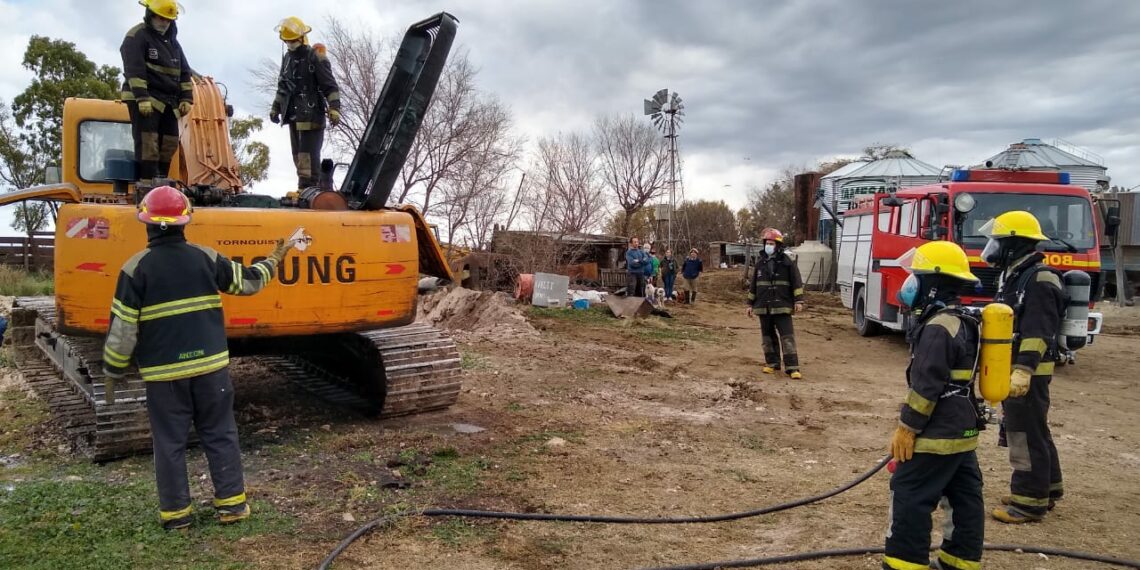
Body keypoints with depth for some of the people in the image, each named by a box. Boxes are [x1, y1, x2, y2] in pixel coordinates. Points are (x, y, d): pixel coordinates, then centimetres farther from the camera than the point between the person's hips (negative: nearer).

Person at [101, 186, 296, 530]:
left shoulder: (136, 268, -8)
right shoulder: (206, 258, -1)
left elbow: (123, 328, -8)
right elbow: (248, 282, 12)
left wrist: (113, 373, 4)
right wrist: (273, 261, 31)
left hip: (164, 372, -2)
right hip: (210, 365, 2)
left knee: (170, 443, 9)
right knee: (220, 435, 11)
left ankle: (176, 513, 16)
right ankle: (232, 504, 16)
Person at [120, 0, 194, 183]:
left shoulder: (173, 41, 19)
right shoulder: (136, 36, -5)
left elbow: (184, 71, 20)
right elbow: (134, 70, -15)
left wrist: (186, 98, 9)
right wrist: (142, 98, -24)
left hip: (168, 102, 8)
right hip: (143, 100, -8)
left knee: (169, 144, 4)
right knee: (147, 144, -14)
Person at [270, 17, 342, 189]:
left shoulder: (316, 58, -7)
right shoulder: (287, 58, 17)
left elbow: (330, 86, -11)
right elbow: (283, 86, 27)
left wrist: (334, 108, -21)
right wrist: (275, 108, 25)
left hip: (311, 115, -8)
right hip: (293, 115, 8)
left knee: (309, 155, -12)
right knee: (298, 155, 8)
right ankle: (305, 188, 13)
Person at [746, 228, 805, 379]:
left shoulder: (787, 262, -2)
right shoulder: (760, 263, 10)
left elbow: (797, 283, -1)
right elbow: (753, 285, 15)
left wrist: (798, 301, -8)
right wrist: (750, 304, 15)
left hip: (782, 307, -4)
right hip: (763, 307, 4)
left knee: (787, 336, -8)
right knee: (768, 336, 10)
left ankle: (792, 367, -8)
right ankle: (772, 363, 22)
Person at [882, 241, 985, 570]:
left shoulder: (937, 328, -22)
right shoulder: (960, 323, 12)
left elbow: (927, 386, -23)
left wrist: (907, 428, -16)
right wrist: (913, 421, 25)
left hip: (938, 433, -10)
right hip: (962, 430, 10)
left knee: (910, 497, -3)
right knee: (964, 497, 15)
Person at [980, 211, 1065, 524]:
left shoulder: (1039, 279, -17)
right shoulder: (1015, 276, 14)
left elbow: (1038, 332, -24)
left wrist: (1023, 370, -30)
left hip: (1028, 372, -10)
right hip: (1013, 369, 10)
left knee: (1026, 434, -4)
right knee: (1030, 430, 19)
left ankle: (1029, 501, 4)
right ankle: (1046, 489, 32)